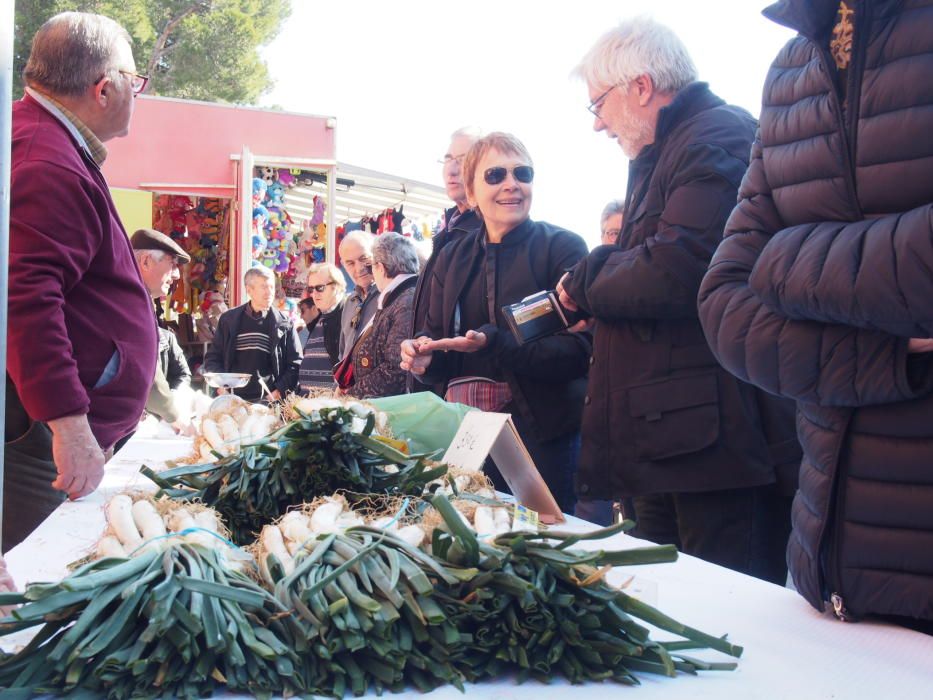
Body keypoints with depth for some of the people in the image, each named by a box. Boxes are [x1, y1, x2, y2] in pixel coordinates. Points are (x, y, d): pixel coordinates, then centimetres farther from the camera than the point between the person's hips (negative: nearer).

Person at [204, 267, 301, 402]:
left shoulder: (284, 324, 6)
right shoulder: (229, 319, 10)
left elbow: (295, 364, 5)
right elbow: (212, 358, 13)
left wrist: (279, 392, -6)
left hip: (268, 401, -1)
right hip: (233, 400, 1)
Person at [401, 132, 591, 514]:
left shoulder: (563, 247, -3)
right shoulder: (452, 257, 13)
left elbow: (578, 349, -12)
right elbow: (437, 337, 16)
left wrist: (494, 344, -24)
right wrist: (424, 357, -8)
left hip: (541, 432, -4)